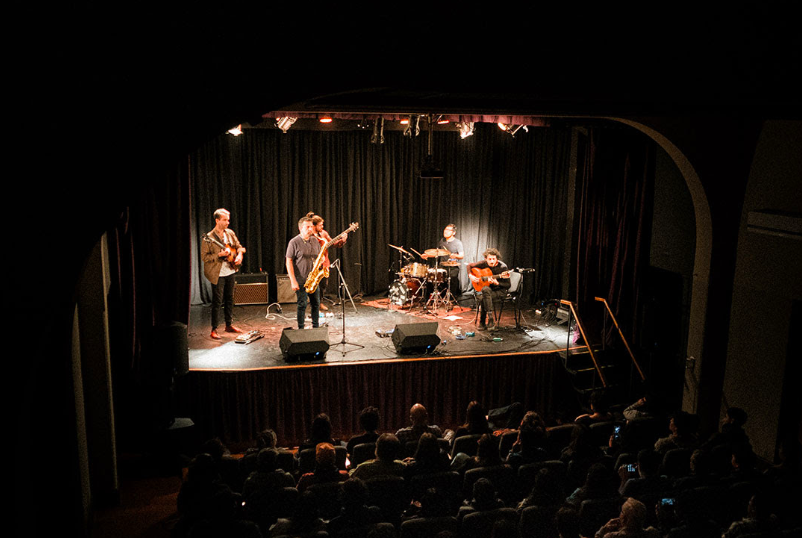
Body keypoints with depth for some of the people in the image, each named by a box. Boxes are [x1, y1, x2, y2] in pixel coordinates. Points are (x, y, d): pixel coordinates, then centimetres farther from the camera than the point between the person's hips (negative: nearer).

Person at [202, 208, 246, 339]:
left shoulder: (230, 233, 5)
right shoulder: (209, 238, -13)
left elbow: (239, 246, 17)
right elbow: (204, 256, -14)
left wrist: (239, 255, -3)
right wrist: (219, 255, -24)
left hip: (230, 271, 6)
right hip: (218, 274, -6)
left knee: (229, 299, 15)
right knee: (217, 301, -4)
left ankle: (229, 325, 28)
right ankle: (214, 330, 4)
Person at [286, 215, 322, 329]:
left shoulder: (315, 240, 9)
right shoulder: (294, 242, -9)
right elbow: (289, 262, -10)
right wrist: (293, 281, -16)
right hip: (301, 280, -6)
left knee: (316, 303, 10)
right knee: (302, 304, -3)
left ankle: (316, 327, 23)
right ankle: (301, 329, 8)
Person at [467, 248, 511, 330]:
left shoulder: (502, 267, -15)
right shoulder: (484, 264, -3)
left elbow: (508, 285, -14)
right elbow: (470, 265, 12)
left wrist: (496, 283, -29)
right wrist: (470, 275, -4)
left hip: (500, 290, -4)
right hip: (489, 288, 4)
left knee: (483, 299, -30)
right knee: (485, 289, -34)